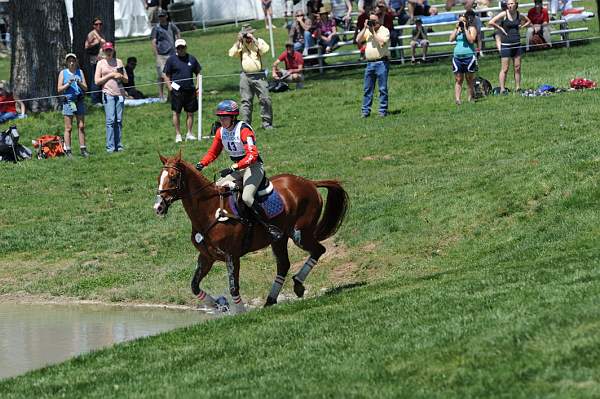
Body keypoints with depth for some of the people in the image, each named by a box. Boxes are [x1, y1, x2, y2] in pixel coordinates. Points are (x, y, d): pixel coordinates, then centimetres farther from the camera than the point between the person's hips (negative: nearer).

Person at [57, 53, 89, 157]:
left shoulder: (80, 72, 12)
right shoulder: (63, 73, 5)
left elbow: (85, 88, 10)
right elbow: (59, 89, 2)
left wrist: (79, 83, -9)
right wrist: (68, 84, -12)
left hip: (80, 101, 3)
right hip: (68, 101, -3)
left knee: (81, 126, 1)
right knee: (68, 128, -3)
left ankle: (83, 149, 6)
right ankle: (68, 150, 0)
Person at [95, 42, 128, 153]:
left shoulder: (119, 62, 15)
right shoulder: (101, 63, 7)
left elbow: (126, 80, 17)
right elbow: (97, 81, 0)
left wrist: (121, 76, -5)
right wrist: (110, 75, -7)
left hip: (120, 93, 3)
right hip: (108, 94, -3)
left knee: (119, 120, 2)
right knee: (110, 120, -11)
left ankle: (118, 145, 6)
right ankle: (110, 147, -11)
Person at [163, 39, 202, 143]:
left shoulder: (191, 59, 10)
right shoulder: (171, 59, 1)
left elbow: (198, 73, 18)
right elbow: (166, 75, 2)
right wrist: (170, 88, -7)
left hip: (190, 90, 3)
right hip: (177, 90, -3)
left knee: (190, 112, 6)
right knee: (176, 113, 1)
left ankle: (189, 133, 16)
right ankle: (178, 134, 8)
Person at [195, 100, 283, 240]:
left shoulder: (243, 130, -19)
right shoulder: (221, 131, 5)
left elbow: (252, 155, -28)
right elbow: (213, 152, 16)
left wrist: (234, 167, -37)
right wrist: (201, 164, -4)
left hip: (253, 167, -8)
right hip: (237, 169, 8)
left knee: (246, 198, -29)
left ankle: (271, 227, -20)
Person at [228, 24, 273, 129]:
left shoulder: (258, 41, 4)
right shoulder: (240, 45, 10)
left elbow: (264, 50, -15)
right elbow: (232, 54, -4)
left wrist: (253, 39, -16)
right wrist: (238, 41, -8)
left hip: (259, 76, -2)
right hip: (245, 76, 2)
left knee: (265, 99, -5)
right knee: (246, 101, 2)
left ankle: (267, 123, 3)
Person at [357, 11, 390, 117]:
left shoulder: (384, 30, -2)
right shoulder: (367, 31, 15)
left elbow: (381, 42, -17)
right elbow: (358, 40, 6)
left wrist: (373, 32, -12)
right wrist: (365, 28, 0)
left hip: (381, 62, -5)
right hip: (370, 63, 5)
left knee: (383, 88, -2)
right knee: (368, 88, 6)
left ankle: (383, 110, 3)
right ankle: (365, 110, 10)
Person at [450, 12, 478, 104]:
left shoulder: (472, 28, 0)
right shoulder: (458, 29, 13)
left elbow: (471, 40, -14)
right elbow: (451, 39, 3)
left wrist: (465, 29, -13)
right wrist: (456, 28, -3)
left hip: (469, 56, -4)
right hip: (457, 57, 4)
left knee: (469, 80, 4)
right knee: (458, 80, 0)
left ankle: (471, 98, 12)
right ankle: (457, 99, -4)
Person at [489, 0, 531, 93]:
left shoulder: (519, 15, 5)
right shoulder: (504, 14, -8)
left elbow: (528, 21, 24)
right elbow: (491, 22, -15)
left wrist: (521, 26, 8)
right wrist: (500, 28, -10)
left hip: (516, 44, 5)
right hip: (506, 45, -5)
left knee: (517, 68, 7)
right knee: (505, 68, -5)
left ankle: (518, 88, 13)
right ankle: (502, 89, -2)